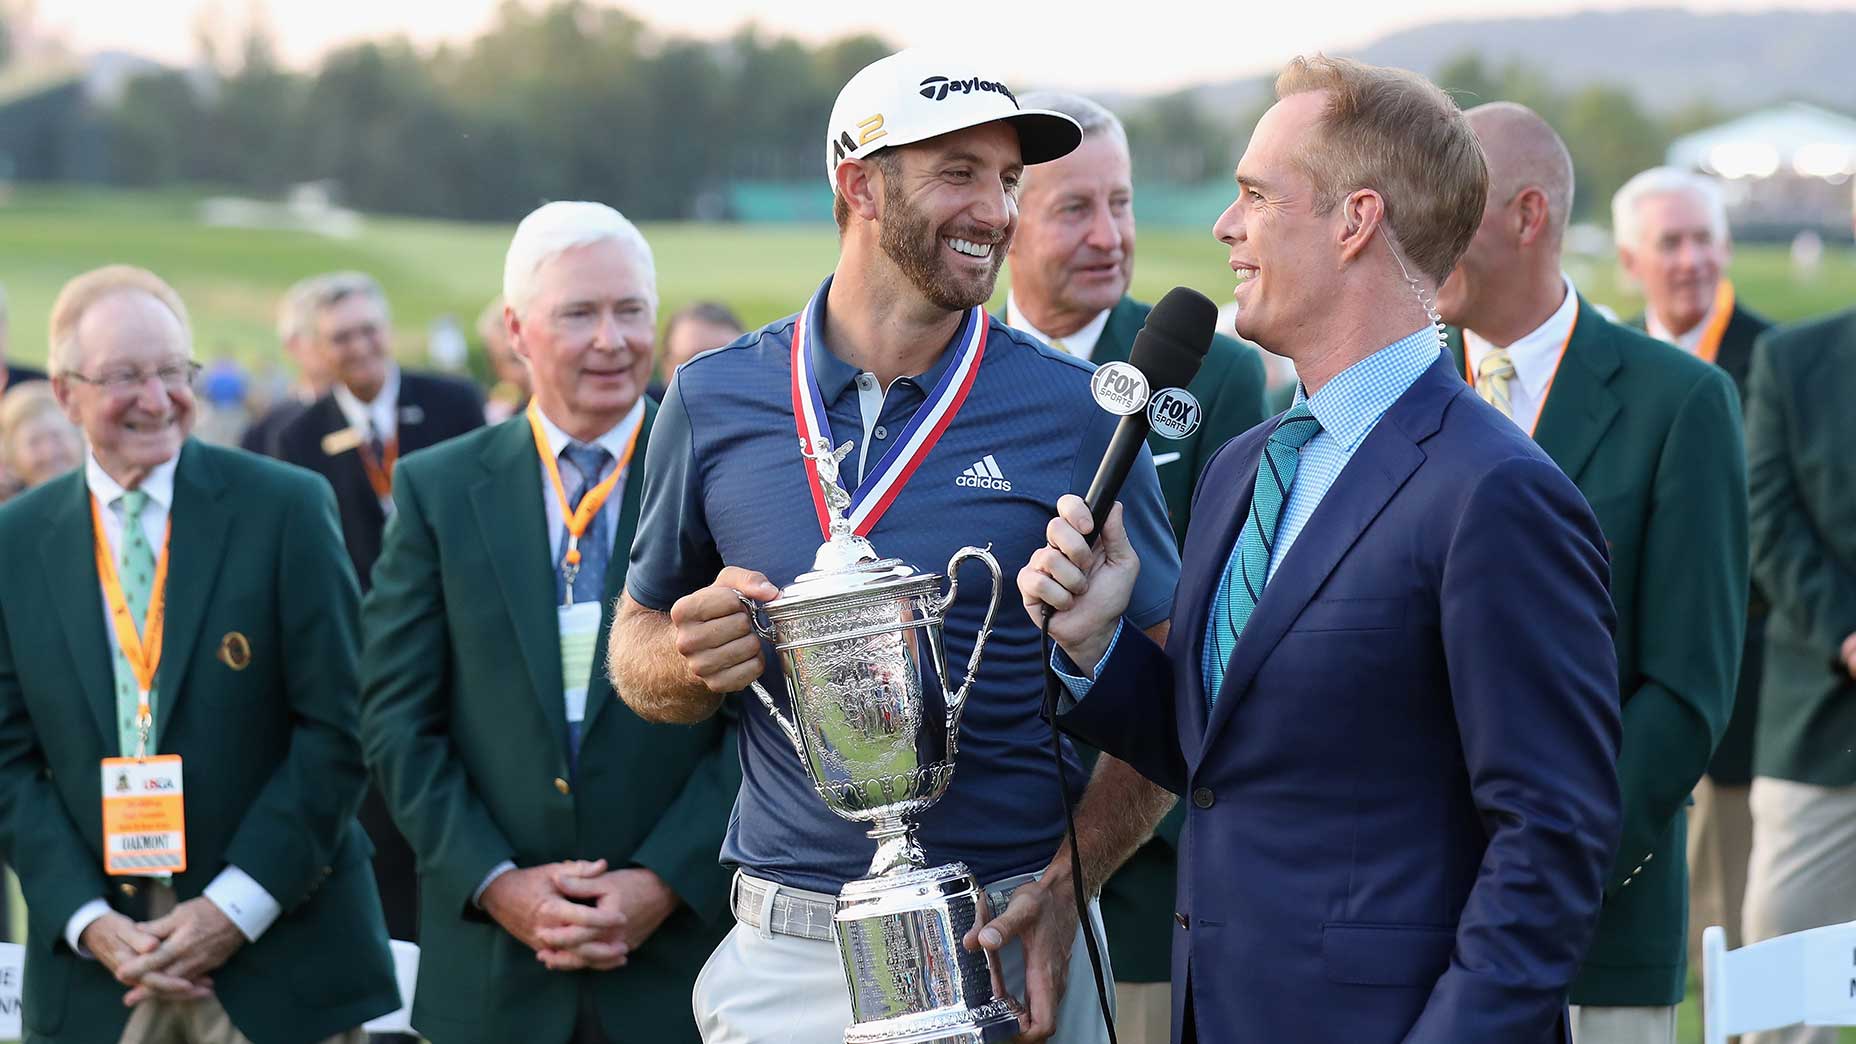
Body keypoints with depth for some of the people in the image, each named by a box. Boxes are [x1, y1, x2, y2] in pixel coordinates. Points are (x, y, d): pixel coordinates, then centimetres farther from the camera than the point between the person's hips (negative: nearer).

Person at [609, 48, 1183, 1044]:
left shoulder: (1075, 413, -3)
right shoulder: (714, 401, 2)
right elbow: (638, 643, 12)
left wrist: (1070, 883, -15)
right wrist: (694, 662, -11)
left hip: (1007, 939, -1)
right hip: (787, 953, 1)